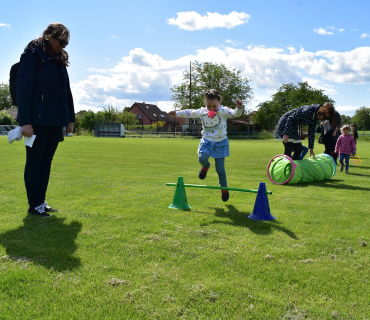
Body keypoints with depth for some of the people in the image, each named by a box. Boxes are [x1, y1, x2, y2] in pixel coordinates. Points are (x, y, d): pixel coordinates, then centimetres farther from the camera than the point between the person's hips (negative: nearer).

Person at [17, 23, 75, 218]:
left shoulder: (60, 60, 15)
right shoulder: (32, 55, -6)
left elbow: (66, 91, 18)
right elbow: (23, 89, -11)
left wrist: (70, 118, 14)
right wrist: (25, 121, -17)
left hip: (56, 121, 7)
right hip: (38, 120, -7)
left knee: (47, 161, 10)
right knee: (35, 161, 0)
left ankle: (41, 202, 19)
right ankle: (34, 205, 9)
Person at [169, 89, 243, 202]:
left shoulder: (223, 111, -10)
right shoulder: (201, 112, 2)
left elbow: (235, 113, -25)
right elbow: (189, 113, 16)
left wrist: (239, 108, -46)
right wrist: (177, 113, 22)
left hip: (220, 142, -3)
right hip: (206, 140, 3)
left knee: (220, 168, 0)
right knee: (202, 158, -26)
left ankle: (224, 188, 24)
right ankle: (205, 166, 14)